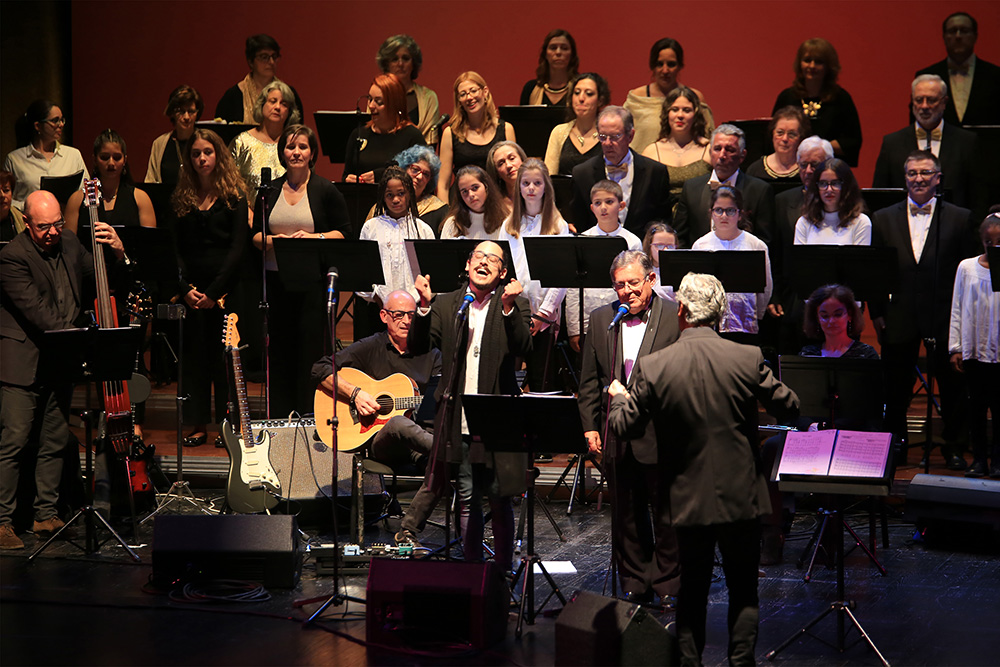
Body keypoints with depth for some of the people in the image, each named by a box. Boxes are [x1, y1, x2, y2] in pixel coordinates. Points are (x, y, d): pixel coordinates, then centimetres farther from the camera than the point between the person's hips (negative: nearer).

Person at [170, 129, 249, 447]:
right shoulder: (181, 199, 10)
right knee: (194, 355, 4)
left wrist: (214, 291, -13)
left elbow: (237, 248, -6)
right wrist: (185, 288, -8)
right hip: (192, 287, 3)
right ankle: (198, 425, 9)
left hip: (226, 286, -3)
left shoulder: (234, 196, 0)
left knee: (224, 355, -1)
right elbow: (175, 249, 7)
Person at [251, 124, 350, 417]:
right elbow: (255, 234, 13)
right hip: (276, 280, 3)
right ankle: (280, 420, 12)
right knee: (280, 349, 5)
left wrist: (314, 238, -15)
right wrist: (271, 240, -8)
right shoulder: (269, 192, 11)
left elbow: (344, 233, 0)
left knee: (311, 347, -5)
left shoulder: (326, 191, 1)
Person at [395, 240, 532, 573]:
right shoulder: (445, 305, 10)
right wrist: (424, 306, -13)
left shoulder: (515, 306, 3)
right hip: (459, 423, 2)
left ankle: (503, 572, 13)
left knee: (499, 499, 3)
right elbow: (418, 346, 1)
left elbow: (523, 347, -13)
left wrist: (508, 307, -27)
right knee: (468, 500, 7)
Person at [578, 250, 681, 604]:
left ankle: (668, 585, 17)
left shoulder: (676, 318, -7)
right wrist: (590, 425, 5)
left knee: (665, 515, 5)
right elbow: (589, 379, 11)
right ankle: (634, 585, 24)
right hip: (617, 437, 4)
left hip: (661, 437, -4)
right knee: (626, 517, 13)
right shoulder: (601, 319, 7)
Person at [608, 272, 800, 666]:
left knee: (692, 592, 14)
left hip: (689, 498, 0)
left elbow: (623, 426, -1)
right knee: (743, 591, 12)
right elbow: (788, 408, 0)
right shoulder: (747, 358, -11)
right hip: (741, 497, 0)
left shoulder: (653, 368, -11)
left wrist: (618, 397, 21)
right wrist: (765, 383, 21)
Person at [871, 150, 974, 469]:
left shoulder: (960, 218, 1)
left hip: (945, 318, -1)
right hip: (900, 319, 2)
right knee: (896, 386, 9)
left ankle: (953, 448, 18)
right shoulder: (883, 219, 6)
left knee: (951, 386, 6)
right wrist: (876, 312, 1)